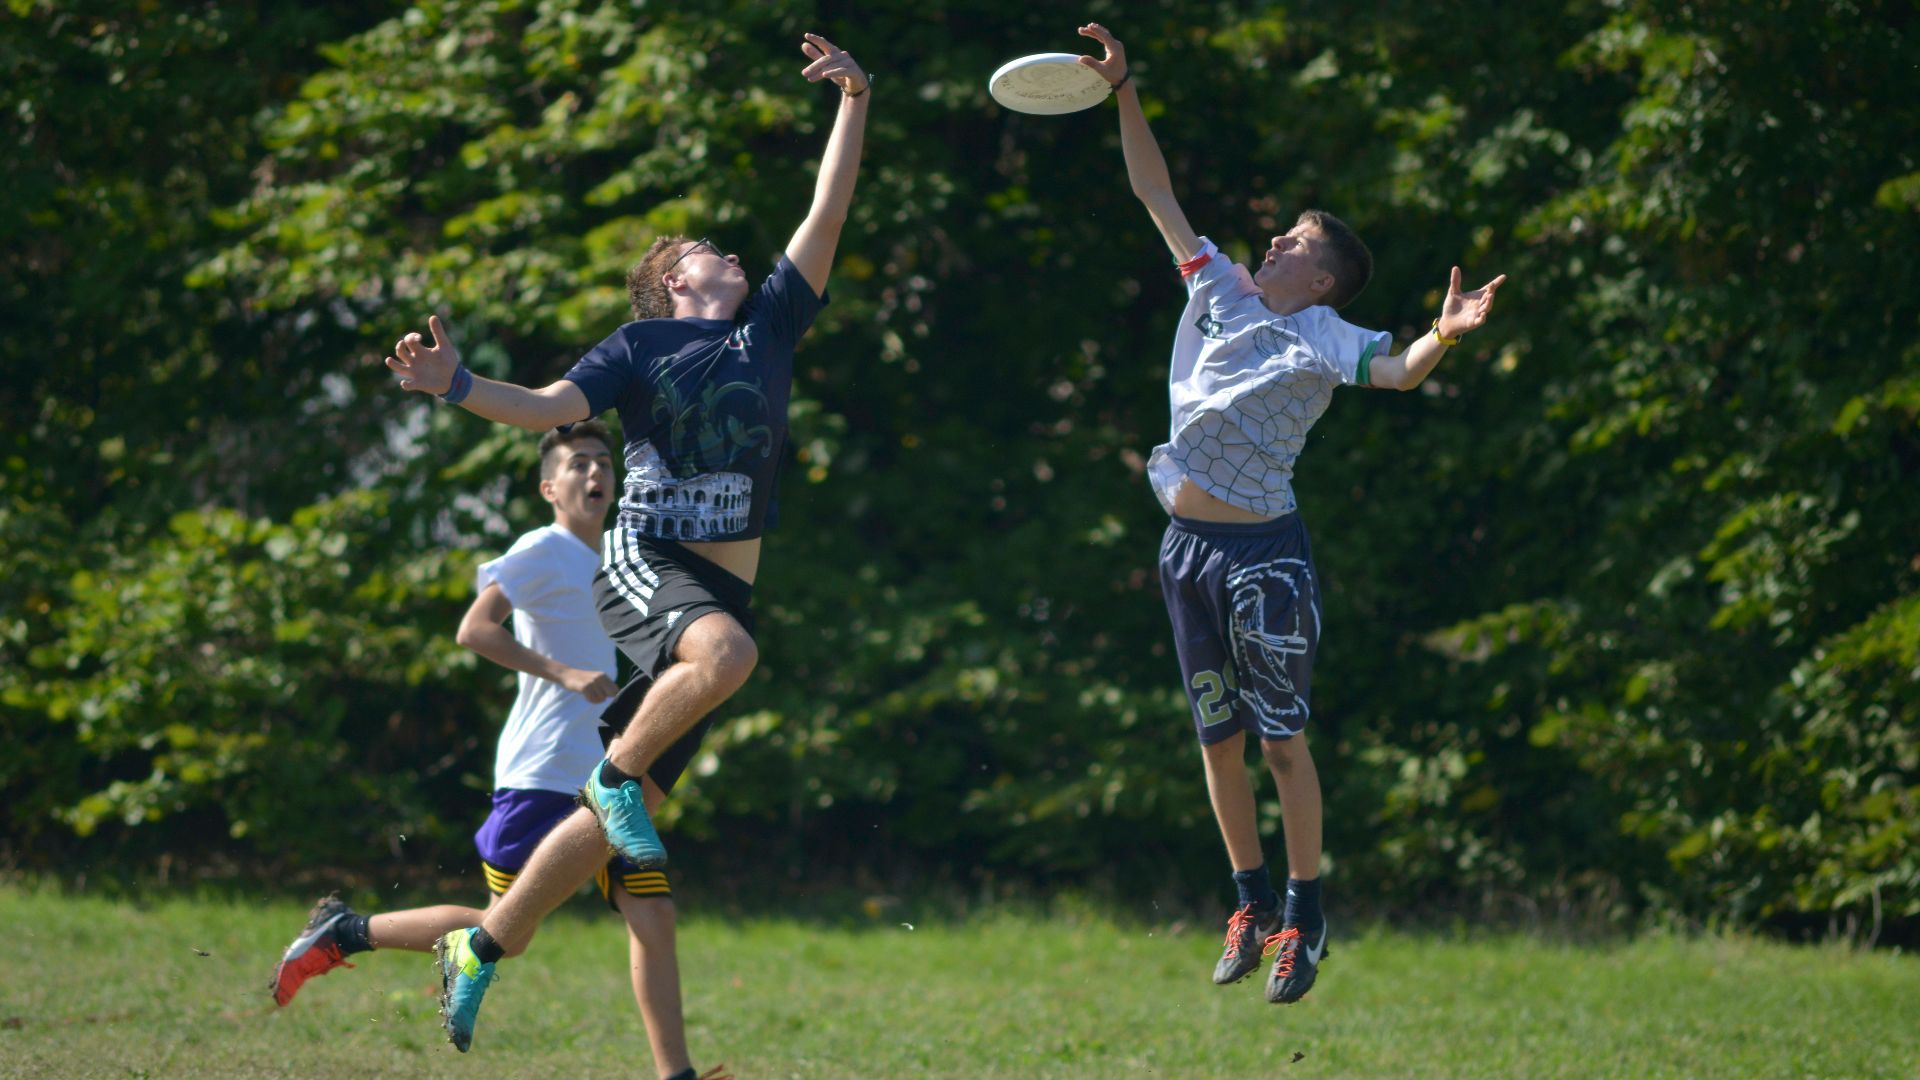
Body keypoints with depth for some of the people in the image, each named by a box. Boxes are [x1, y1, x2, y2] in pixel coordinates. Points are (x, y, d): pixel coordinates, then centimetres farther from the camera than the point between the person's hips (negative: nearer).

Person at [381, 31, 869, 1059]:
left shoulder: (767, 326, 18)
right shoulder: (641, 344, 6)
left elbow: (828, 210, 14)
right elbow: (553, 406, -6)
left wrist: (854, 101, 8)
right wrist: (456, 386, -23)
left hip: (720, 589, 5)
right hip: (645, 566, -5)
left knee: (615, 813, 1)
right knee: (727, 654, -40)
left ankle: (481, 949, 11)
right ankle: (619, 769, -17)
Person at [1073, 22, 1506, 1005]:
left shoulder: (1322, 338, -3)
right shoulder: (1221, 290, 13)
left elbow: (1396, 371, -22)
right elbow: (1156, 194, 16)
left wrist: (1442, 339, -43)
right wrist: (1125, 95, 10)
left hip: (1262, 548, -6)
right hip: (1187, 546, 6)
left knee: (1282, 739, -5)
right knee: (1218, 738, 10)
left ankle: (1305, 920, 2)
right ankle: (1251, 905, 20)